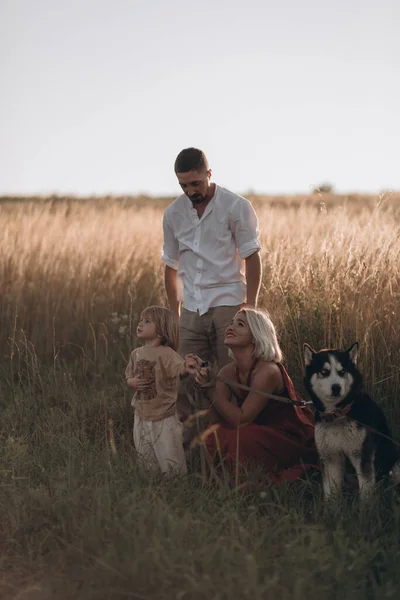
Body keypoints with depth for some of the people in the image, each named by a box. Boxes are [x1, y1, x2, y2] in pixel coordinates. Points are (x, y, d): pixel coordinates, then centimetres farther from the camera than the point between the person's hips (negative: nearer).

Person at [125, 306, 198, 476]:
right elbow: (129, 377, 13)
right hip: (141, 416, 6)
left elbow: (179, 368, -33)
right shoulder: (136, 354, 3)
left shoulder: (166, 353, -16)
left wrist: (187, 367, -56)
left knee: (170, 459, 0)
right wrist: (132, 382, -10)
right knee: (145, 457, 20)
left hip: (163, 418, -6)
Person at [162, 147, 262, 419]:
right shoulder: (173, 213, 7)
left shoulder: (236, 207, -6)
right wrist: (174, 313, 14)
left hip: (228, 305, -4)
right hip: (192, 311, 4)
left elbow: (252, 258, -4)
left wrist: (251, 308, -10)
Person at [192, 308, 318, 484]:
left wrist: (212, 386, -26)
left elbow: (241, 420, -27)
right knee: (214, 436, -13)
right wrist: (205, 384, -21)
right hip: (261, 435, 7)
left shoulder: (268, 371, -24)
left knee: (238, 439, -30)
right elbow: (219, 421, -8)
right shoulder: (228, 372, -3)